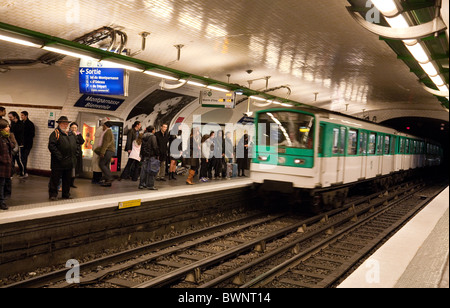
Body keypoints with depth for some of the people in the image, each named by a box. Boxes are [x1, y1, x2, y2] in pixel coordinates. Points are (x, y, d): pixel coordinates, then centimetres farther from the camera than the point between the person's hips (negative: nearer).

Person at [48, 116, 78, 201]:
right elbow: (51, 146, -15)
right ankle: (53, 194, 12)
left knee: (67, 180, 14)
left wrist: (74, 156, 12)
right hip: (59, 163, -6)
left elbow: (75, 145, 24)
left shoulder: (71, 135, 15)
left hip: (69, 162, 6)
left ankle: (66, 194, 25)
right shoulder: (55, 133, -5)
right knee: (55, 179, 1)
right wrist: (59, 156, -19)